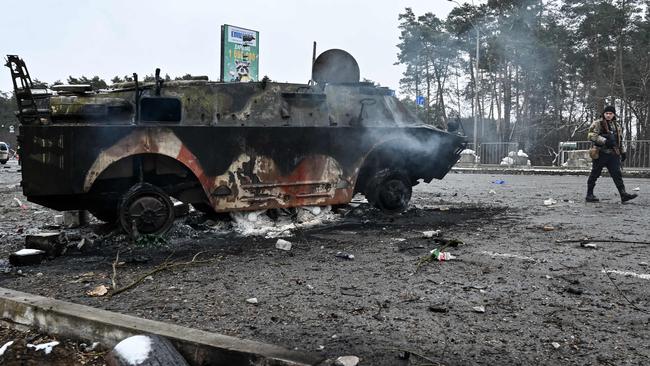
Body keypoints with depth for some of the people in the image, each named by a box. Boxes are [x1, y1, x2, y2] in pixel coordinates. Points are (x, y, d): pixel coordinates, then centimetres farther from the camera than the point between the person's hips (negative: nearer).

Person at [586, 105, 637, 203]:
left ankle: (623, 194, -8)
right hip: (600, 153, -5)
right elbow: (592, 135, -17)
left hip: (613, 154, 6)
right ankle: (589, 195, 8)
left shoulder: (616, 125, 19)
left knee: (617, 174, -3)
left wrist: (622, 151, 23)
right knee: (594, 174, 1)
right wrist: (605, 141, -26)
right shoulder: (598, 123, -3)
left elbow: (619, 139, 27)